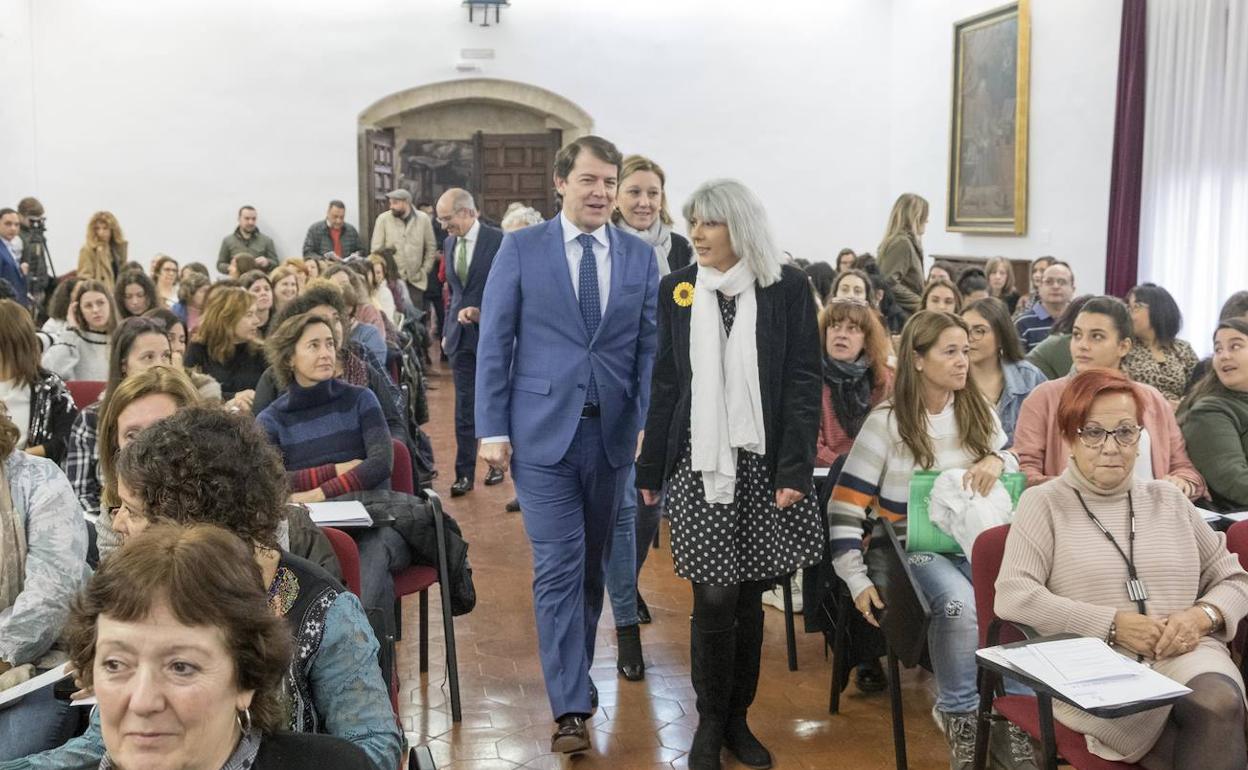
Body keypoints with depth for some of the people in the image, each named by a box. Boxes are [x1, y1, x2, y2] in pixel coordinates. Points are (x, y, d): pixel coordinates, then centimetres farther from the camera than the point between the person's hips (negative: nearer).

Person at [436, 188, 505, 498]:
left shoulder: (498, 240, -10)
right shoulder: (449, 243, 10)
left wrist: (481, 312, -18)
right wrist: (447, 330, 14)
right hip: (461, 336, 5)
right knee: (464, 408, 4)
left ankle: (497, 463, 26)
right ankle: (464, 473, 8)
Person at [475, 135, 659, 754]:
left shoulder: (640, 256, 7)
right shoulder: (521, 249, 1)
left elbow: (649, 348, 6)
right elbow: (493, 344, 0)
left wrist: (646, 425, -4)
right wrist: (492, 429, -5)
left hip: (612, 432, 3)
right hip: (543, 431, -3)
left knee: (592, 564, 13)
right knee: (558, 568, -5)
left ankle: (574, 674, 31)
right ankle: (571, 708, 0)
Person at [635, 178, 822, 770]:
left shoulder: (787, 288, -2)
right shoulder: (678, 290, 4)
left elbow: (803, 383, -4)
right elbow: (665, 384, 8)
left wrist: (795, 467, -11)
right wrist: (650, 468, 8)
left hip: (763, 463, 0)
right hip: (700, 463, 1)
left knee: (749, 598, 7)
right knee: (715, 599, -3)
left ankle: (737, 718, 25)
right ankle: (710, 722, 16)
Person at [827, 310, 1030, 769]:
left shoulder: (978, 410, 9)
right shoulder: (886, 422, -5)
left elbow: (1013, 468, 21)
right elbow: (846, 504, -6)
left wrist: (997, 461, -5)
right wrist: (858, 580, -12)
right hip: (912, 547, -4)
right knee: (962, 605, -35)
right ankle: (959, 718, -17)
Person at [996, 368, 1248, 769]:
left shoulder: (1169, 500, 20)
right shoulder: (1044, 502, 7)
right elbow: (1012, 597, -6)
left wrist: (1202, 615, -2)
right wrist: (1112, 625, -12)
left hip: (1185, 654, 4)